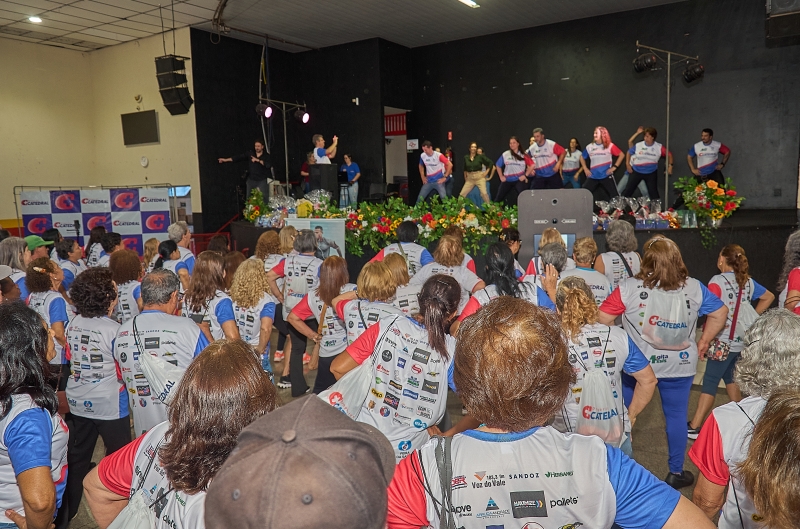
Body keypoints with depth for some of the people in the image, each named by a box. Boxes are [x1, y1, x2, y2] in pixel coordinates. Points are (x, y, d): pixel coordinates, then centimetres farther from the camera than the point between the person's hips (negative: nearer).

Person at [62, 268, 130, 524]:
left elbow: (70, 360, 11)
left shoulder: (73, 324, -3)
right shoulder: (114, 330, -20)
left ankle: (68, 510, 31)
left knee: (77, 456, 18)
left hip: (78, 403, 6)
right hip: (109, 405, -6)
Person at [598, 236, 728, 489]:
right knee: (676, 417, 14)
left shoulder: (629, 287, -12)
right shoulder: (695, 288, -2)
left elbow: (602, 318, -11)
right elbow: (720, 313, 8)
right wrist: (703, 343, 13)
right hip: (680, 364, 2)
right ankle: (676, 473, 25)